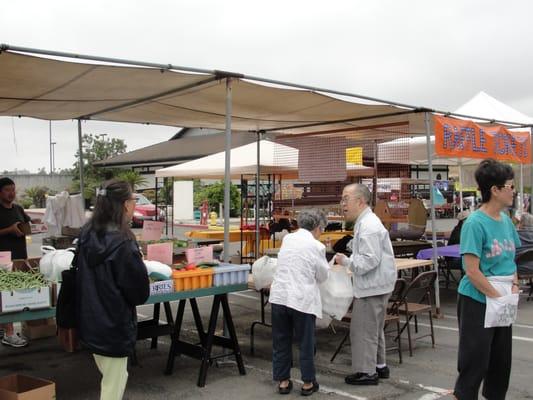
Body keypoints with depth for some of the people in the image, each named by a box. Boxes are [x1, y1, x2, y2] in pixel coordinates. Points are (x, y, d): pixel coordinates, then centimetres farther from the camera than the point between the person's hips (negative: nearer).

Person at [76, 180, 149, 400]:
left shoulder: (87, 235, -1)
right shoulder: (122, 243, -23)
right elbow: (140, 292, -16)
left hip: (90, 322, 8)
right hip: (114, 324, -7)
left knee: (111, 377, 24)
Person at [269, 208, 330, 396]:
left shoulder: (287, 239, 7)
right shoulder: (317, 246, -9)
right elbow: (323, 276, 2)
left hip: (279, 297, 5)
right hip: (302, 300, -5)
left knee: (281, 342, 14)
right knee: (306, 343, 11)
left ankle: (283, 382, 23)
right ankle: (308, 383, 21)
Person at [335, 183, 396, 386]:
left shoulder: (368, 226, -21)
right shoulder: (365, 222, 12)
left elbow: (370, 260, -26)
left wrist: (346, 261, -15)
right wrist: (348, 259, 10)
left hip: (372, 287, -11)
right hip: (375, 285, 11)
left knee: (363, 329, 0)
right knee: (374, 328, 21)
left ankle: (366, 372, 10)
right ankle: (379, 365, 34)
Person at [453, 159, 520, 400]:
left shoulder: (505, 220, 5)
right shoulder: (475, 223, -18)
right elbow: (472, 272, -20)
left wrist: (514, 287, 1)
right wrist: (498, 297, -15)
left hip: (502, 301, 7)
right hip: (478, 301, -7)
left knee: (501, 360, 16)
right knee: (475, 362, 2)